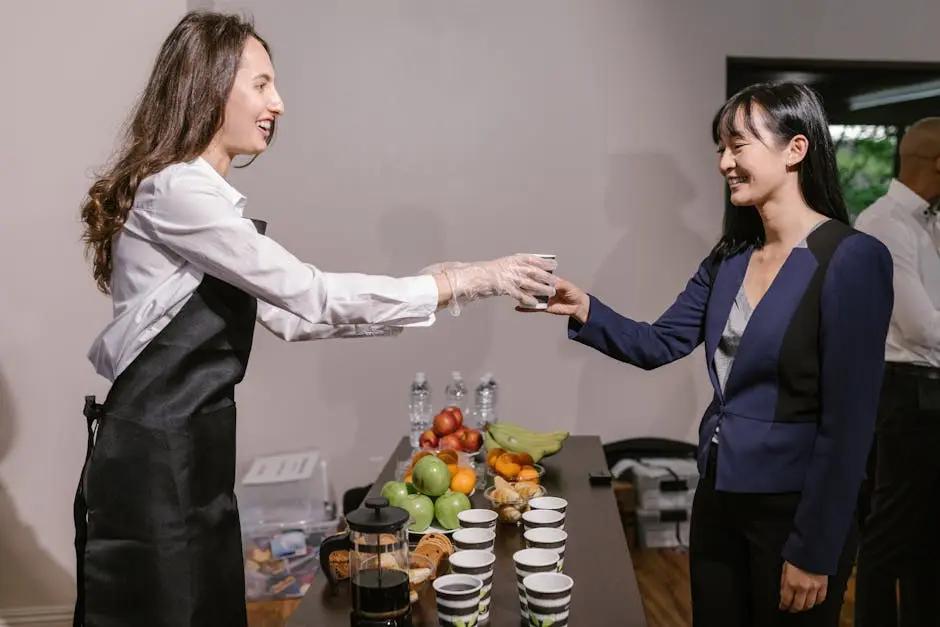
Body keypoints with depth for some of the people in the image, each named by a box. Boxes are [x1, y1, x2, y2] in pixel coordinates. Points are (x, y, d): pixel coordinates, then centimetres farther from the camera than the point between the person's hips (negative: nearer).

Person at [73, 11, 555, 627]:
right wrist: (468, 281, -16)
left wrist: (427, 295, 1)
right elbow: (313, 295, -21)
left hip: (192, 449, 9)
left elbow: (290, 315, 7)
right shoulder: (175, 191, -18)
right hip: (153, 458, -9)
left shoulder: (205, 197, 13)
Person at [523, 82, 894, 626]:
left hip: (795, 511, -6)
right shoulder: (730, 258, 5)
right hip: (718, 498, 6)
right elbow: (660, 344, 6)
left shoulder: (852, 260, -17)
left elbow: (848, 421, -18)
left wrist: (815, 552, -16)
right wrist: (586, 310, -12)